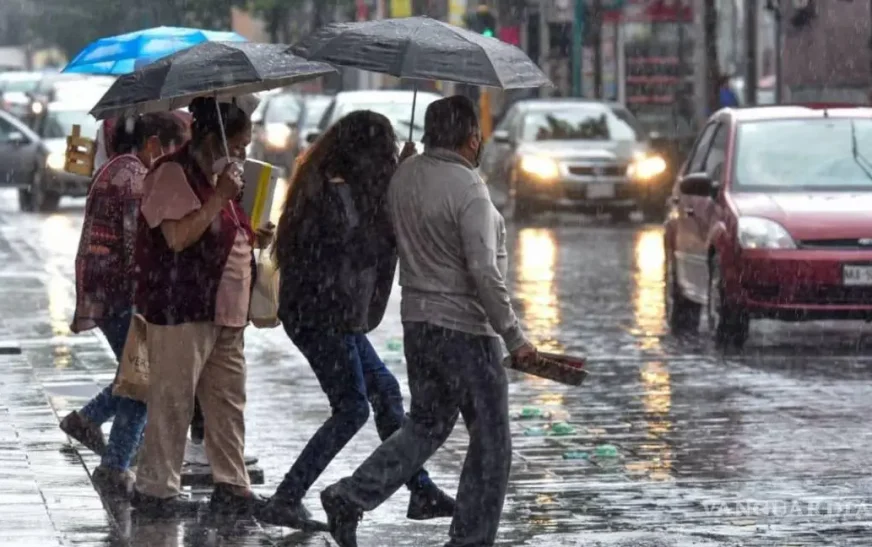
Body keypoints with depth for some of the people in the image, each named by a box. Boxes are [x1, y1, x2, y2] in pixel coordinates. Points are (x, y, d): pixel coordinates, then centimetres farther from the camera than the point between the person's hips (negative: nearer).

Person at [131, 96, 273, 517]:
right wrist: (219, 197, -23)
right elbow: (179, 236, -23)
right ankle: (154, 489, 2)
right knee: (172, 400, -5)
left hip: (223, 310, 10)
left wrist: (252, 237, 11)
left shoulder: (218, 175, 17)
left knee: (228, 400, 10)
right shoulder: (173, 174, -13)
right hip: (182, 308, -10)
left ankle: (231, 486, 15)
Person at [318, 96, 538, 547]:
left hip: (416, 320, 8)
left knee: (426, 425, 19)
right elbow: (484, 273, -22)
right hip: (465, 328, -8)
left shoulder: (404, 176, 5)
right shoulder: (468, 189, -19)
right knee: (490, 441, 5)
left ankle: (349, 497, 8)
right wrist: (514, 337, -17)